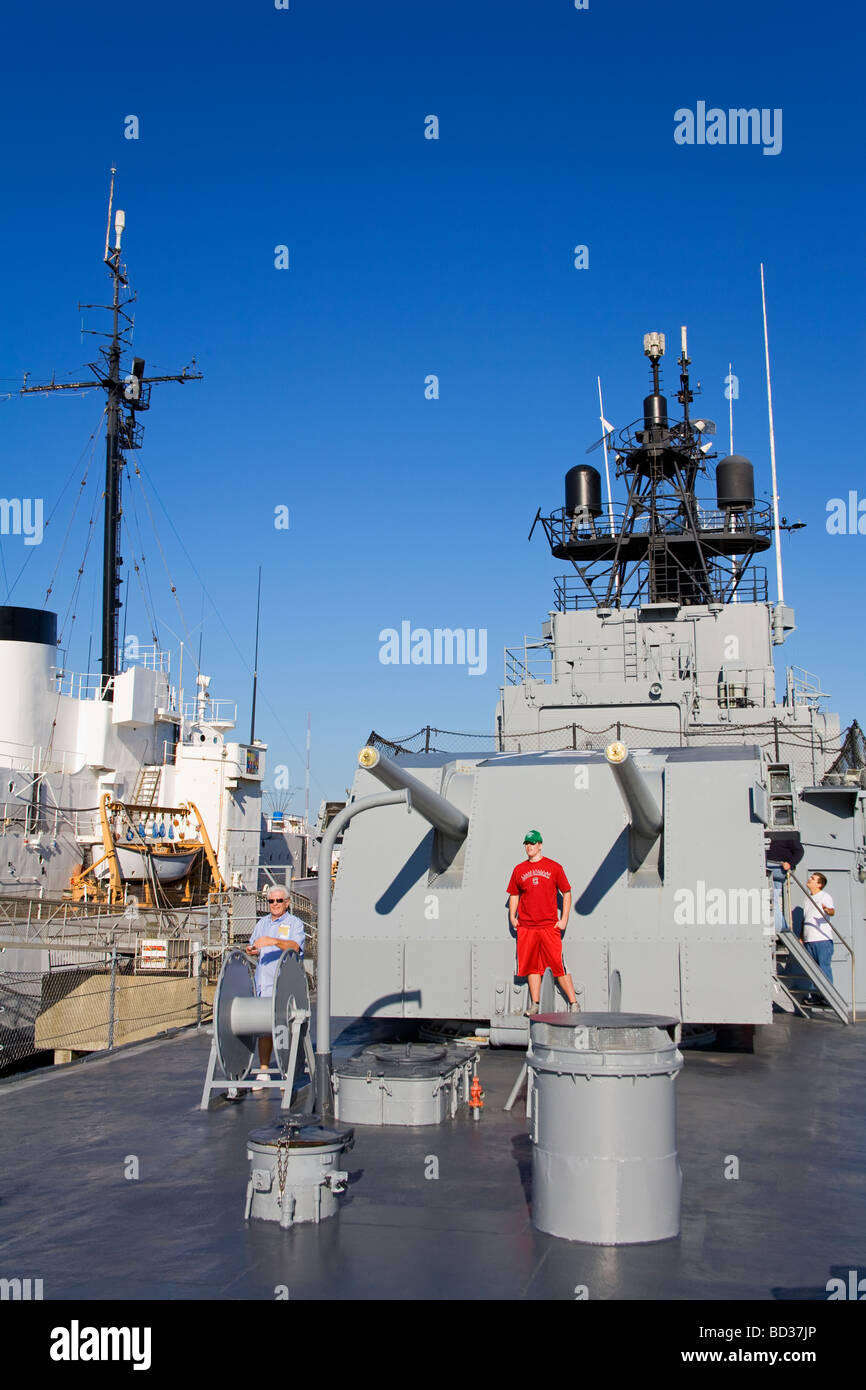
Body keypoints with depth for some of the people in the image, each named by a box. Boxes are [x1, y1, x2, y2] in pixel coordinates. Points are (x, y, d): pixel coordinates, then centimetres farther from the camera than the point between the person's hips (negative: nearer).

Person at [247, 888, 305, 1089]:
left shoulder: (295, 923, 2)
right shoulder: (262, 923, 20)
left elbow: (295, 946, -15)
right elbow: (253, 946, 23)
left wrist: (273, 941, -30)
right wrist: (252, 950, 0)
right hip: (264, 983, 4)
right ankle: (263, 1072, 7)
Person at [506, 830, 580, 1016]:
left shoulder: (554, 867, 4)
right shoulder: (519, 870, 11)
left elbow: (567, 893, 7)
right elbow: (514, 895, 19)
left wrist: (564, 920, 0)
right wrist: (512, 917, 6)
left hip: (550, 926, -3)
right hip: (526, 927, 3)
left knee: (558, 965, -6)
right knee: (532, 966, 5)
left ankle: (573, 1003, 2)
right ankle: (535, 1005, 12)